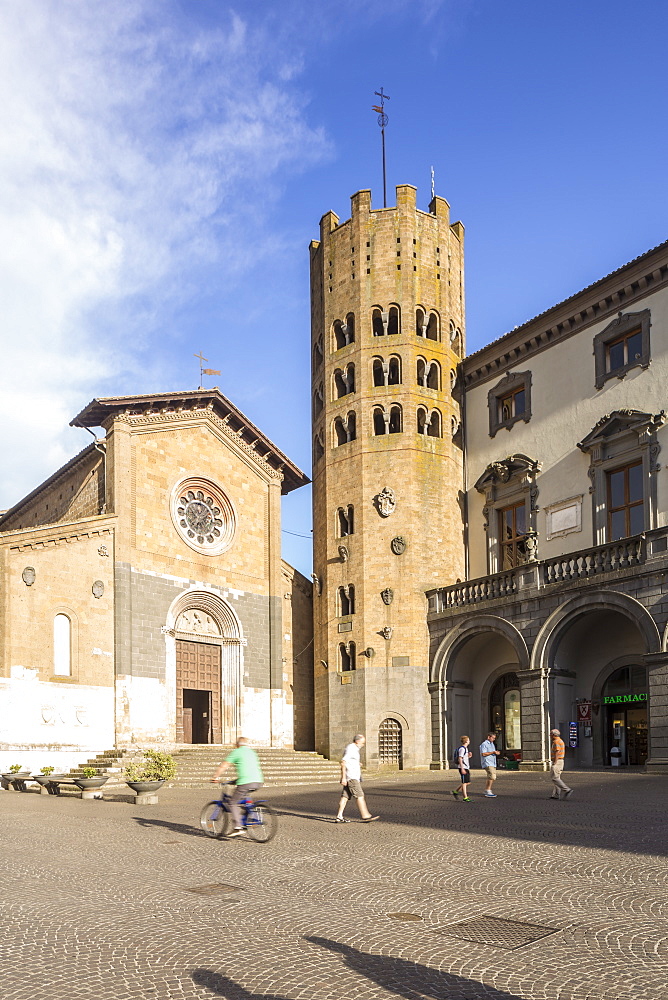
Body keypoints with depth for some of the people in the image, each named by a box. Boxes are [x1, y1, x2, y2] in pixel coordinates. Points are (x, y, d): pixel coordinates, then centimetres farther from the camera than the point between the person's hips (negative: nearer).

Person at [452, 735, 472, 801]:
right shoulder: (462, 749, -14)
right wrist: (462, 769, -23)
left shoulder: (466, 748, 17)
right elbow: (460, 759, -19)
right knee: (464, 783, -6)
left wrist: (469, 756, 6)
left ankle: (456, 792, 22)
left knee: (467, 782, 12)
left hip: (466, 768, 10)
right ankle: (465, 798, -2)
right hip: (463, 768, -10)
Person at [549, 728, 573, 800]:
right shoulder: (561, 741, 17)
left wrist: (554, 763, -22)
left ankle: (567, 790, -17)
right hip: (561, 761, 10)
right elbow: (563, 753, 21)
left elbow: (557, 753, -22)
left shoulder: (556, 742, -15)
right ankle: (555, 794, 10)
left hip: (556, 762, -10)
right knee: (557, 777, 11)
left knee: (555, 778, -10)